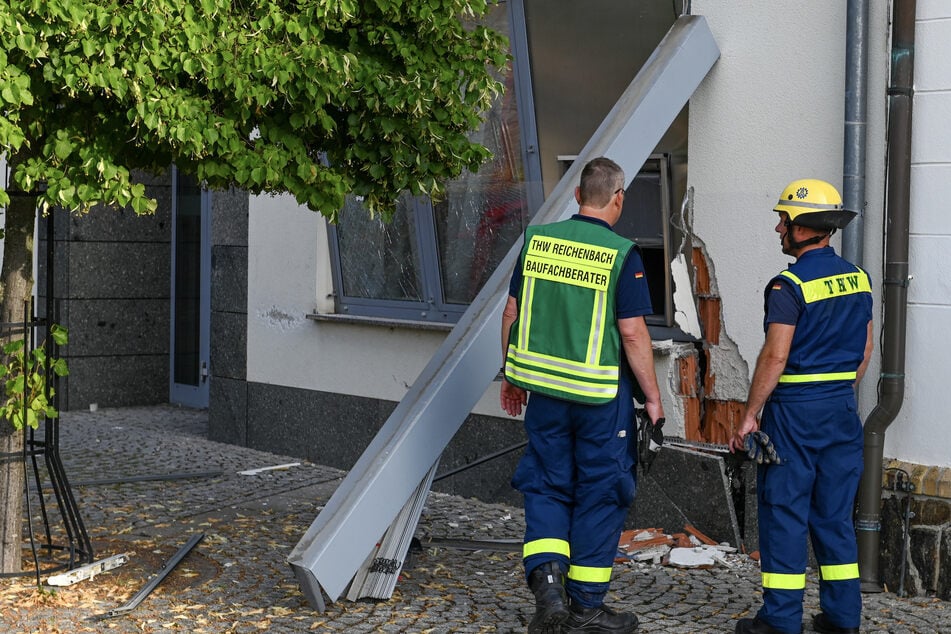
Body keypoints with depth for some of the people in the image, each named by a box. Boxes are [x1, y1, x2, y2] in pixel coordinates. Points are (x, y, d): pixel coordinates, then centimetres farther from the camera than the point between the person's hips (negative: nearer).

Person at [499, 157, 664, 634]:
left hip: (543, 388, 4)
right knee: (599, 495, 8)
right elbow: (633, 334, -13)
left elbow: (512, 313, 6)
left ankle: (547, 581, -4)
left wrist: (511, 373, 18)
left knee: (546, 487, 14)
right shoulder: (621, 254, -11)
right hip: (602, 395, -3)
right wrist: (653, 398, -3)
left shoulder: (537, 240, 1)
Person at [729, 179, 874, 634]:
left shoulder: (790, 285, -15)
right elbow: (864, 350, 14)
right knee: (834, 514, 12)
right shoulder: (857, 279, 8)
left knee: (784, 514, 0)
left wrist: (749, 416, -12)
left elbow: (775, 357, -18)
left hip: (794, 410, -7)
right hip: (842, 410, 7)